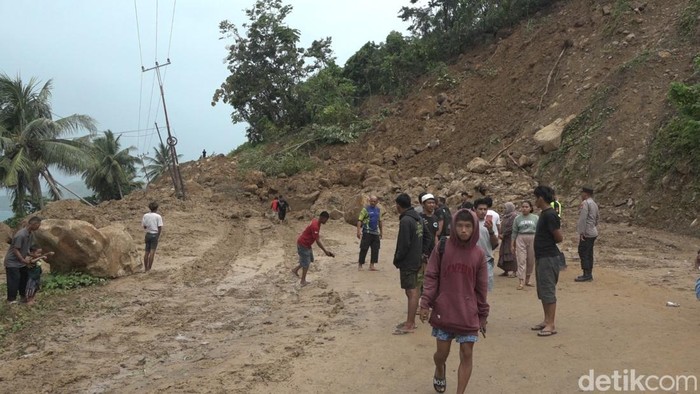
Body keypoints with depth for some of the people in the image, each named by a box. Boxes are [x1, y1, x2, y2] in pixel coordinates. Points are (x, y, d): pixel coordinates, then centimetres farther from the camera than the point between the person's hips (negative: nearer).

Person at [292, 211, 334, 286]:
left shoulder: (316, 222, 1)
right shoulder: (315, 226, -30)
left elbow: (318, 238, 13)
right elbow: (318, 241, -27)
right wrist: (325, 251, -22)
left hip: (307, 244, 10)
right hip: (303, 244, -9)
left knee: (310, 259, 19)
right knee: (306, 263, 1)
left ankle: (295, 270, 31)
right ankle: (303, 281, 15)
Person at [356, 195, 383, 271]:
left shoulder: (378, 210, 13)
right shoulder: (365, 209, -5)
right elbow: (359, 220, -10)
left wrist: (381, 232, 21)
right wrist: (358, 231, -19)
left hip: (375, 233, 6)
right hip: (367, 233, -6)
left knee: (375, 249, 4)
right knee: (364, 249, -3)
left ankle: (371, 266, 12)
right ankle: (360, 265, 6)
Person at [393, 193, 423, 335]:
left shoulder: (405, 220, -20)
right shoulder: (418, 218, 9)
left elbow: (404, 244, -21)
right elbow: (422, 238, 13)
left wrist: (396, 260, -9)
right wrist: (419, 254, 17)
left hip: (407, 262, -9)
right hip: (416, 259, 9)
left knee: (411, 292, -4)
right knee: (413, 291, 15)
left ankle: (410, 325, 2)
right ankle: (410, 321, 24)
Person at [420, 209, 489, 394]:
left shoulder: (479, 254, -2)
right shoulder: (442, 248, -6)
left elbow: (481, 288, 4)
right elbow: (431, 277, -3)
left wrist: (483, 315, 8)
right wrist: (425, 303, -11)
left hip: (468, 315, 1)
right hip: (443, 311, -1)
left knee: (467, 355, 1)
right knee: (442, 353, 9)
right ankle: (440, 372, 44)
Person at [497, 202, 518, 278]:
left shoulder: (514, 216, -12)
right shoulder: (506, 216, 16)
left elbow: (511, 228, -19)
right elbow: (503, 226, 19)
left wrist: (503, 234, -15)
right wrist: (501, 234, 4)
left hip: (511, 238, -9)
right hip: (505, 238, 9)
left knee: (510, 253, -7)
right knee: (504, 253, 7)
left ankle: (512, 271, -3)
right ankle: (507, 270, 11)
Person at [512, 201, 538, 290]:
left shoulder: (535, 218, 5)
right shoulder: (518, 218, 5)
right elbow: (514, 232, 8)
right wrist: (513, 244, 6)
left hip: (532, 239, 1)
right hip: (521, 239, -1)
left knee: (531, 261, 7)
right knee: (521, 260, -8)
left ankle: (527, 280, 22)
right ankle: (521, 282, -10)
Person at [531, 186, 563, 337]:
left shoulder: (550, 215, -17)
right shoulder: (544, 214, 12)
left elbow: (559, 238, -17)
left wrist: (548, 244, 1)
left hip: (548, 258, -10)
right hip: (541, 257, 10)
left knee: (548, 291, -6)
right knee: (542, 291, 14)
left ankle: (551, 325, 0)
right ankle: (546, 320, 23)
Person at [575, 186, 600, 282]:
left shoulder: (585, 203, -14)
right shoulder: (594, 204, 16)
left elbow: (583, 218, -20)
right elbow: (597, 217, 23)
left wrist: (581, 232, -20)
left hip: (586, 233, -9)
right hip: (593, 232, 9)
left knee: (583, 253, -7)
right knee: (589, 253, 12)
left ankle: (586, 275, -9)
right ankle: (589, 274, 16)